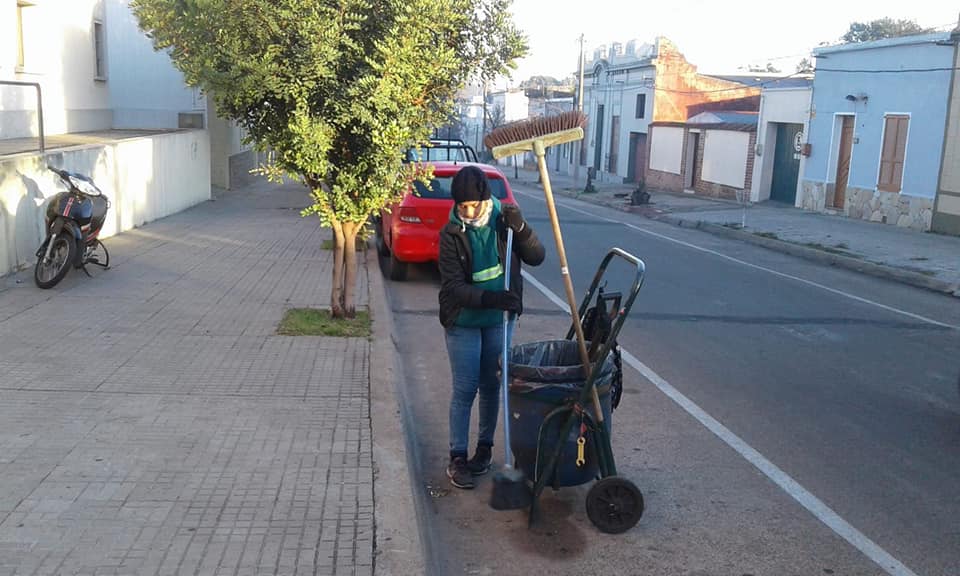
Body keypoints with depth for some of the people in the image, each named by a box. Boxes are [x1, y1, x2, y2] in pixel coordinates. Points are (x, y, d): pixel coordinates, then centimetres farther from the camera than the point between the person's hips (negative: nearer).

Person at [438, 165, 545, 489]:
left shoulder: (503, 220, -7)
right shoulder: (451, 234, -14)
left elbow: (536, 257, -6)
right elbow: (453, 286, -19)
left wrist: (520, 228, -23)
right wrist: (490, 298, -34)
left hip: (499, 320, 3)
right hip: (463, 323, -3)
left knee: (491, 386, 13)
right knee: (465, 389, -1)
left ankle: (485, 447, 29)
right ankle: (457, 457, 10)